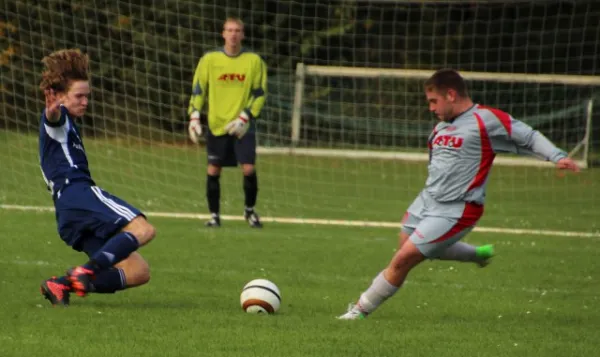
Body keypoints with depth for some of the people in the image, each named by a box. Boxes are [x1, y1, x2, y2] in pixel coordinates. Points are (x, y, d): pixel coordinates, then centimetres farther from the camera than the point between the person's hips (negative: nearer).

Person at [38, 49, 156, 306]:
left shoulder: (68, 127, 34)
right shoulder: (57, 118, 5)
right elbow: (53, 118, -21)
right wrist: (53, 111, -44)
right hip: (78, 192, -9)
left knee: (138, 272, 0)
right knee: (142, 229, -27)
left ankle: (63, 284, -13)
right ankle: (87, 271, -41)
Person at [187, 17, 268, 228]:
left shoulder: (254, 61, 0)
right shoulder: (209, 60, 1)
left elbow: (260, 93, 2)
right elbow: (198, 90, 5)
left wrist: (245, 117, -10)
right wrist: (194, 117, -5)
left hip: (242, 126, -1)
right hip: (216, 124, 1)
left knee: (249, 169, -8)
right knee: (213, 170, 0)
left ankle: (250, 210, 14)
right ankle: (214, 215, 13)